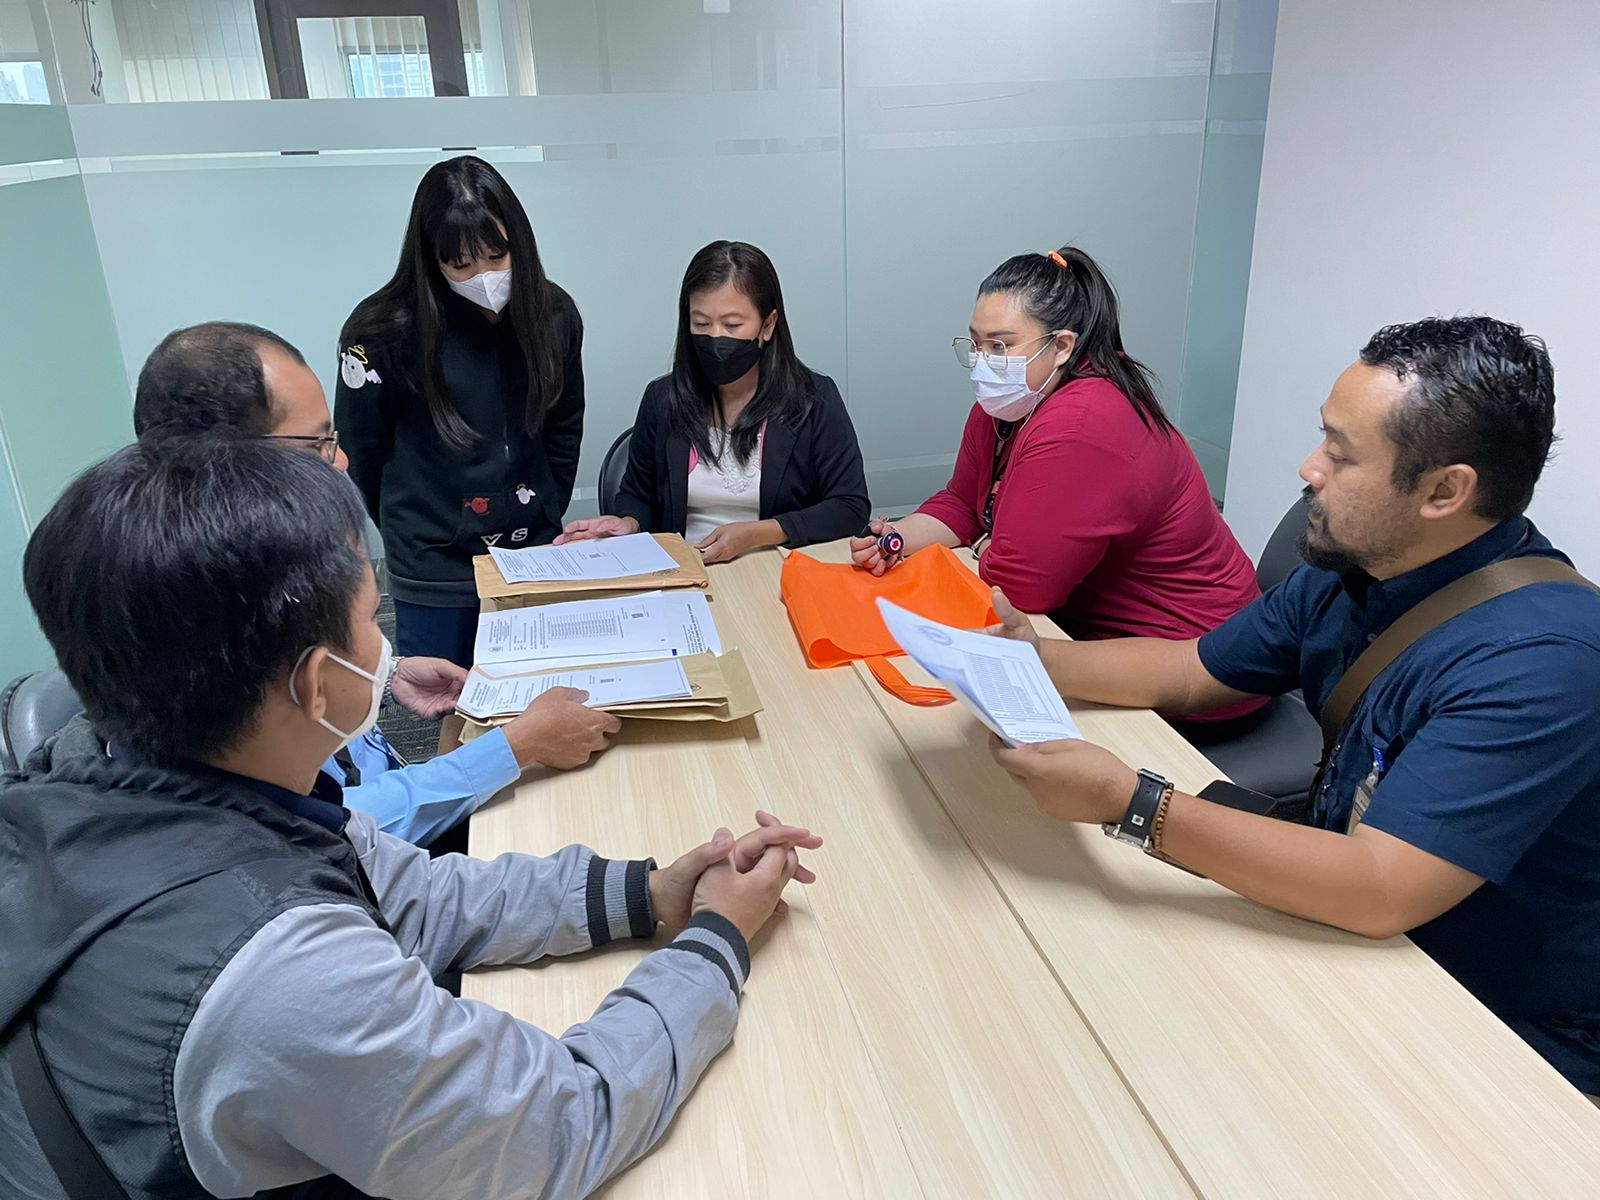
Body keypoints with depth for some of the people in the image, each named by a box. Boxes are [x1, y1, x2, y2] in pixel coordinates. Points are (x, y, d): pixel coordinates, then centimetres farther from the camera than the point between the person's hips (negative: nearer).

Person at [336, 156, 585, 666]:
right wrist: (414, 534, 7)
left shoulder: (554, 315, -3)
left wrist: (545, 516, 8)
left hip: (534, 557, 3)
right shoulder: (383, 331, -15)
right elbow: (362, 456, -3)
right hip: (435, 574, -3)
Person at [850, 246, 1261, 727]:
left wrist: (983, 552, -7)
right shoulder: (1002, 407, 1)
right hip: (1087, 628, 9)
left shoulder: (1080, 428, -30)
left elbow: (1018, 584, -28)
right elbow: (960, 506, 9)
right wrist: (896, 539, -9)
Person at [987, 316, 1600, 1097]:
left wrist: (1129, 801, -37)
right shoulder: (1349, 571, -4)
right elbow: (1190, 672, 7)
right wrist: (1030, 656, -6)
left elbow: (1379, 889, -35)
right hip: (1357, 922, 7)